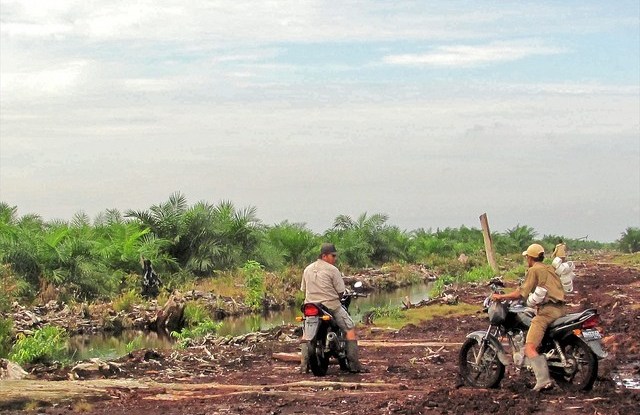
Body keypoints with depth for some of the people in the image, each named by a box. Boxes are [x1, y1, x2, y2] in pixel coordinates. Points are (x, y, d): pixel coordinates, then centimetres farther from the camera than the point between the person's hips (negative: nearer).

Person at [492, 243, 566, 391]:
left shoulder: (534, 270, 0)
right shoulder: (550, 269, 24)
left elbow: (521, 293, -7)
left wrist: (501, 297, 2)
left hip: (546, 311, -9)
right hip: (560, 309, 9)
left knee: (530, 348, -17)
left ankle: (543, 379, -31)